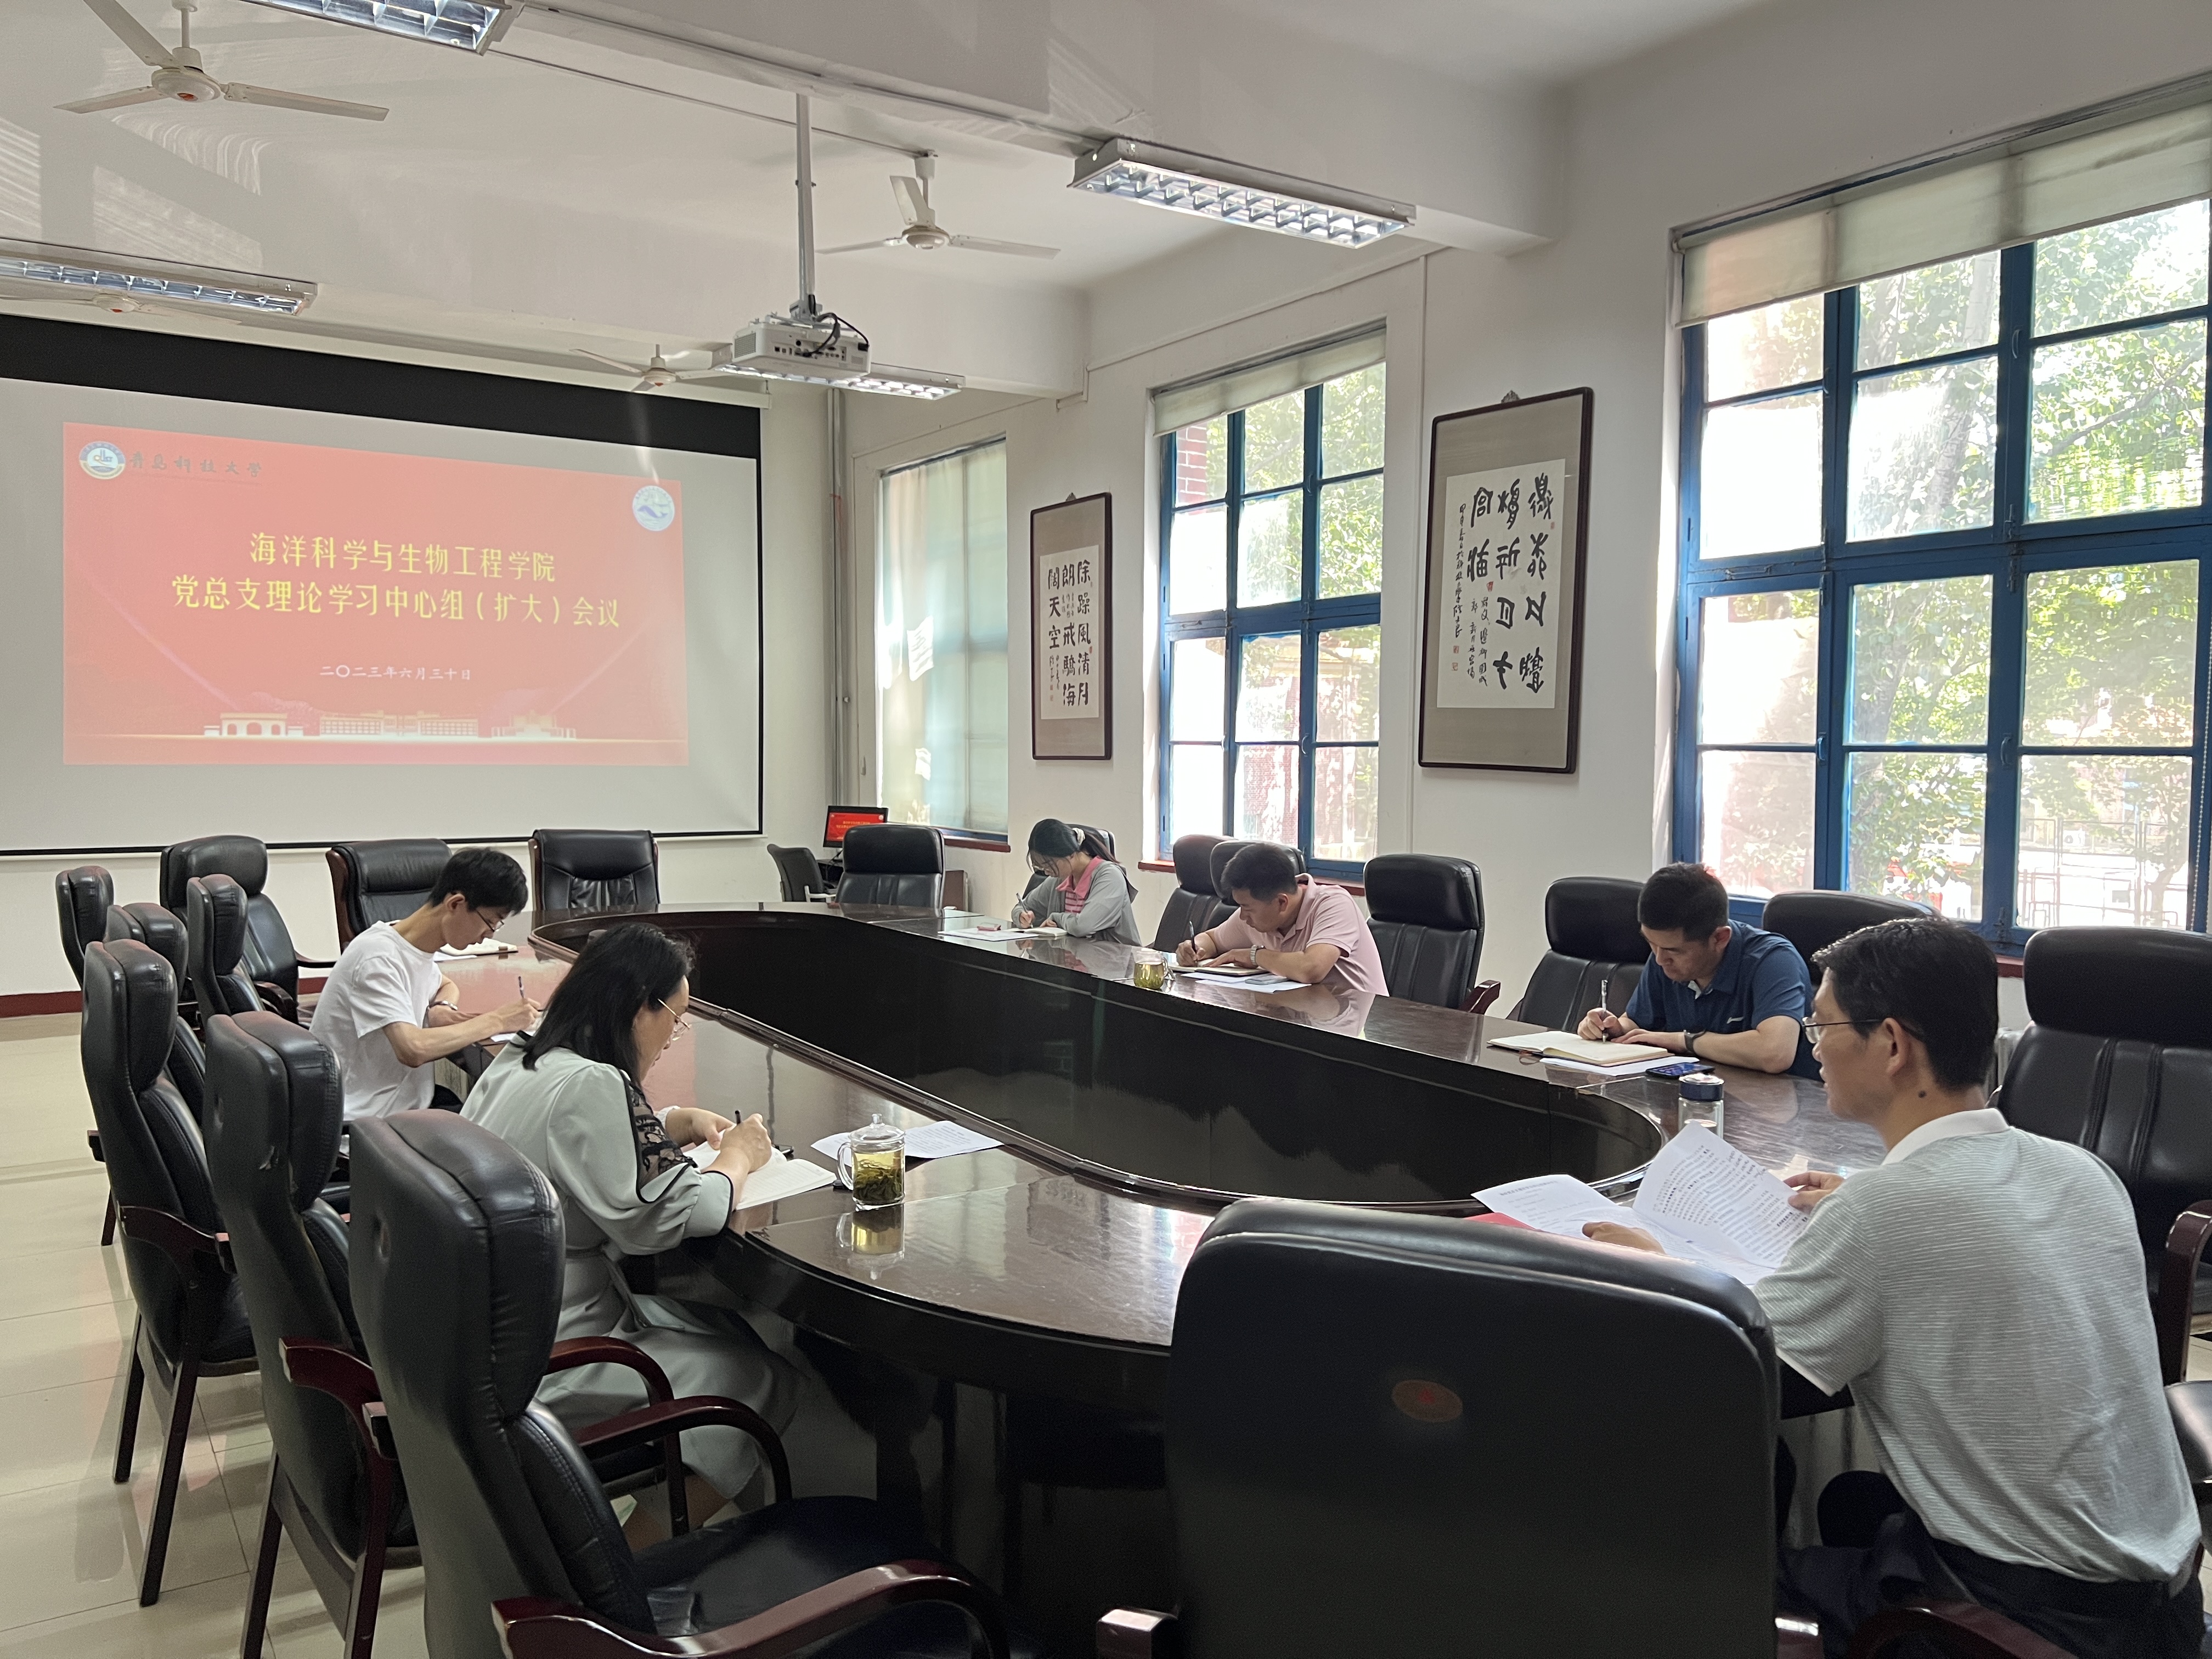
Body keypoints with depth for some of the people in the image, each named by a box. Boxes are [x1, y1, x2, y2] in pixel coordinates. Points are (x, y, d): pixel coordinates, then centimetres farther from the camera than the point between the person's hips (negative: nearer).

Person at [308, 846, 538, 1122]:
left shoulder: (415, 945, 4)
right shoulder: (378, 959, -21)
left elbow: (447, 986, 26)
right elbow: (414, 1050, -32)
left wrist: (442, 1008, 2)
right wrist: (495, 1021, -22)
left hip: (408, 1095, 8)